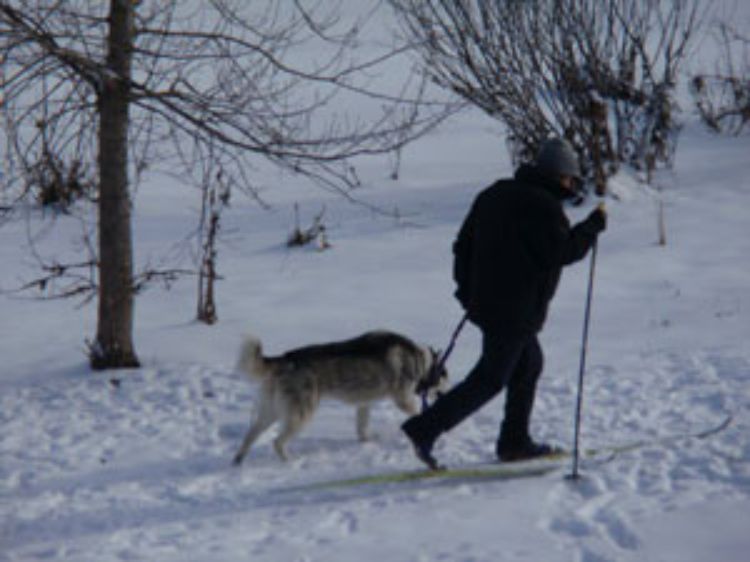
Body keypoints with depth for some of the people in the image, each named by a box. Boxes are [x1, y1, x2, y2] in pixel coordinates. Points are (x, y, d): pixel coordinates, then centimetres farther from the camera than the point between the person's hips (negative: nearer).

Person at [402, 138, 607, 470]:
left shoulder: (496, 194, 13)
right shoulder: (543, 206, -15)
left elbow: (463, 244, 15)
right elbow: (562, 252, -18)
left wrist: (468, 290, 21)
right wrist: (594, 225, -7)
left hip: (486, 301, 9)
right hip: (515, 310, -9)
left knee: (529, 364, 21)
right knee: (491, 379, -6)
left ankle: (515, 442, 24)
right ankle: (425, 429, -12)